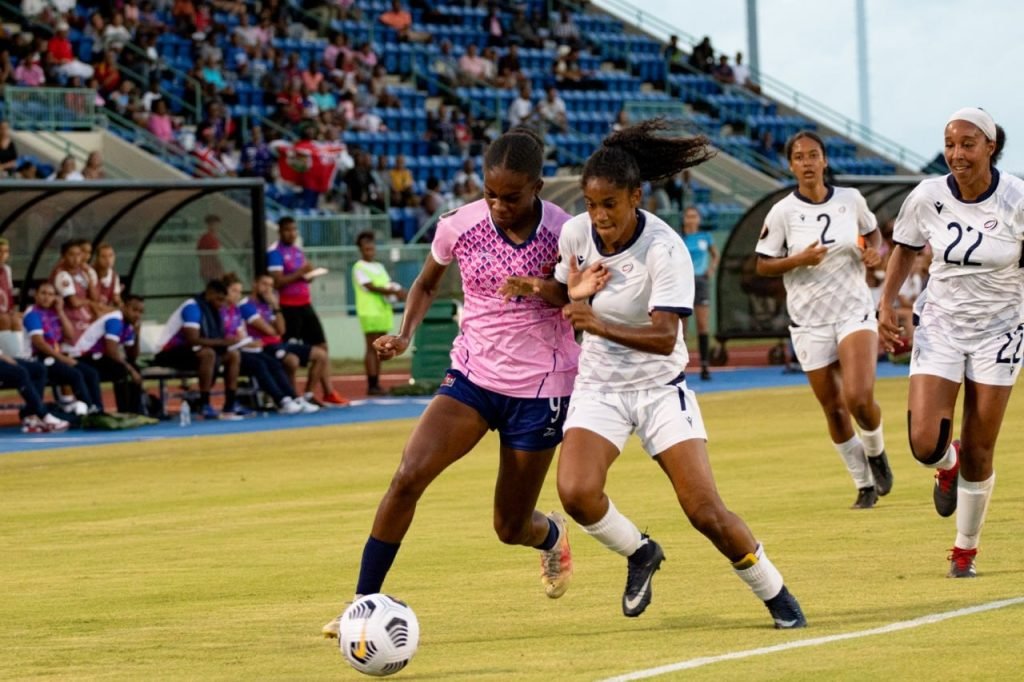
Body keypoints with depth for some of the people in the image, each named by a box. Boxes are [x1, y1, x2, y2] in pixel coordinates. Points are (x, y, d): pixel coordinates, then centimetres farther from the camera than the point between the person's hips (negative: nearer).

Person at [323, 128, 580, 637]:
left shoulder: (565, 233, -14)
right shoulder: (459, 226, -8)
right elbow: (427, 283, 12)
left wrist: (546, 289, -25)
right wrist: (405, 333, -6)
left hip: (539, 389, -2)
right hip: (472, 375, 2)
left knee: (511, 528, 7)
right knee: (408, 475, -21)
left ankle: (552, 535, 46)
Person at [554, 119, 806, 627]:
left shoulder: (664, 249, -22)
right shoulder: (574, 234, -7)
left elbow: (664, 337, -30)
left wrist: (598, 324, -43)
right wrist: (575, 295, -11)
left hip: (660, 388, -3)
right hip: (599, 387, 3)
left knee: (705, 511, -11)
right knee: (576, 492, -23)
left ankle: (775, 594, 13)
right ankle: (640, 554, 7)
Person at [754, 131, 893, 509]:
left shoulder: (851, 200, 0)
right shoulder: (783, 213, -6)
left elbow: (872, 231, 19)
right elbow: (763, 265, -1)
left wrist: (874, 251, -3)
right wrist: (799, 260, -18)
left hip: (854, 311, 0)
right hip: (810, 320, 0)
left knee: (859, 397, -20)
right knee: (834, 410, 5)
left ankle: (875, 451, 12)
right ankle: (865, 484, 23)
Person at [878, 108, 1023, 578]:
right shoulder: (927, 198, -9)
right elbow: (905, 249, 9)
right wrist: (886, 303, 1)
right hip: (940, 327, 1)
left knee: (979, 453, 0)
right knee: (925, 443, -13)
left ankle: (966, 549, 21)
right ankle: (948, 466, 26)